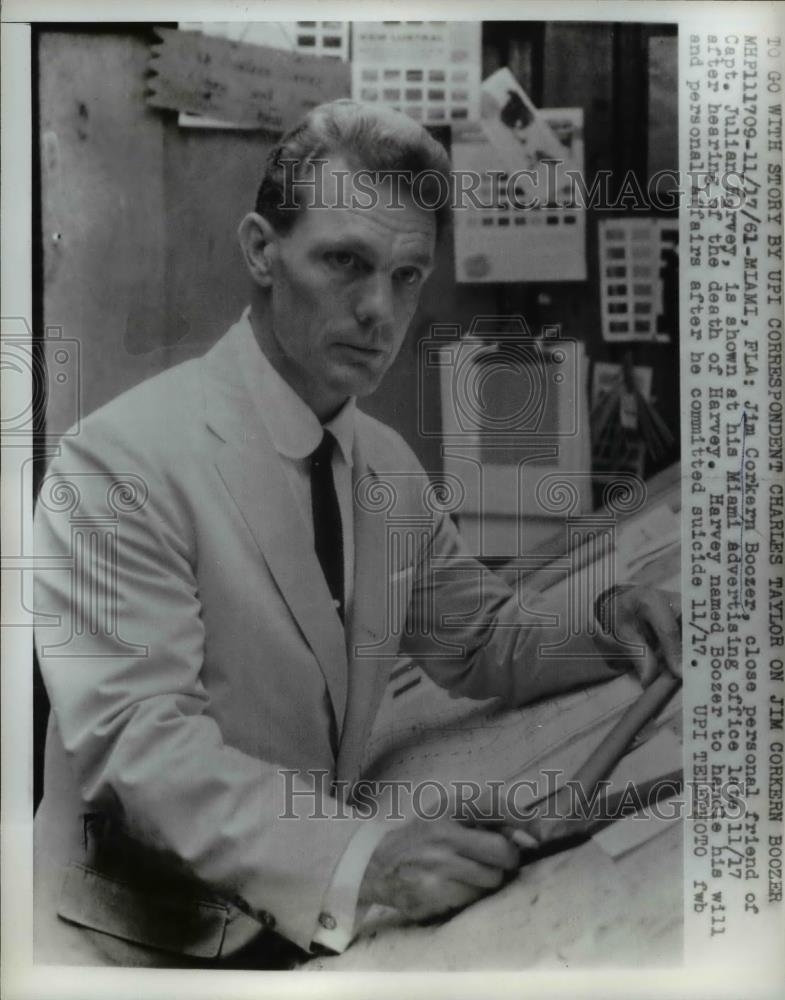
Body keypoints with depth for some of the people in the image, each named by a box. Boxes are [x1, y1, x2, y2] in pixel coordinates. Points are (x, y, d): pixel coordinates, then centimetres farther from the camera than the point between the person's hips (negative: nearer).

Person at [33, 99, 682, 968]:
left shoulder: (391, 466, 4)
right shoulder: (119, 459, -18)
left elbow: (480, 645, 12)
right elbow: (132, 738, -23)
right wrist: (357, 854, -35)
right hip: (144, 934, -5)